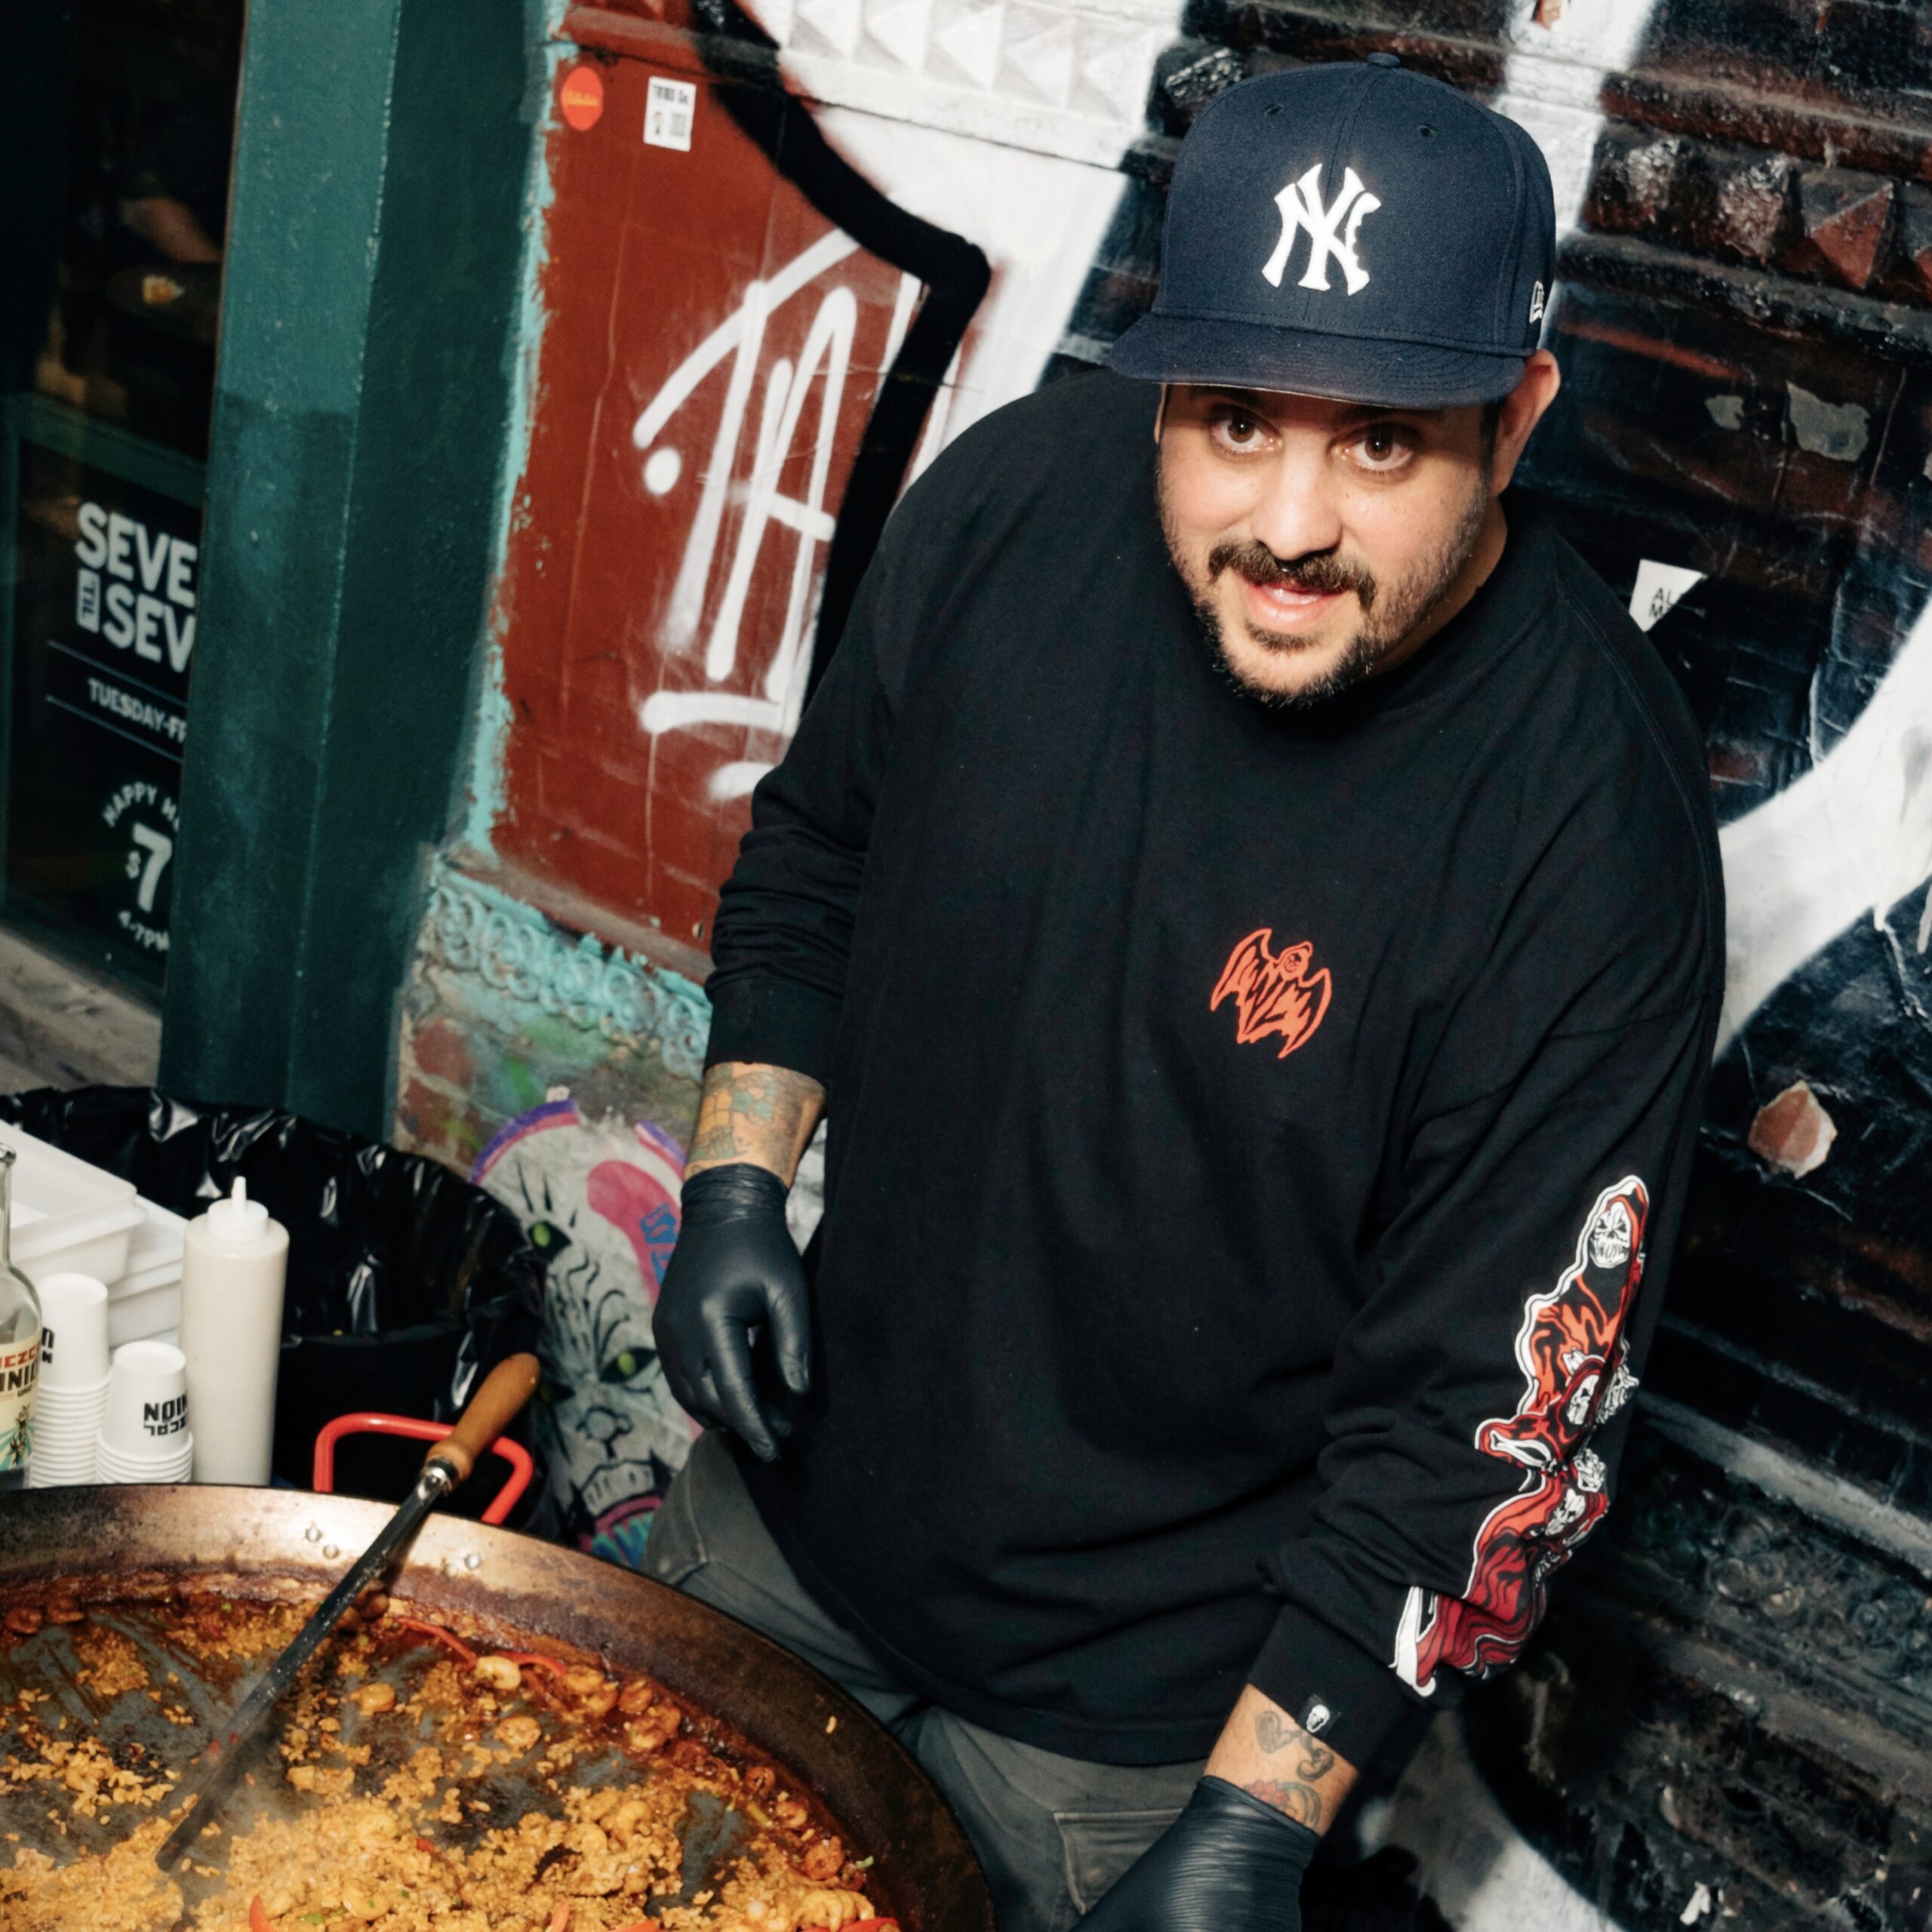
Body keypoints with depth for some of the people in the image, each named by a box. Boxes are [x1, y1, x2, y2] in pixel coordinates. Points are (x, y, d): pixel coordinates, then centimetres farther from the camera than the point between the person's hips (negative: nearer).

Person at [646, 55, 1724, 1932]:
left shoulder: (1588, 833, -27)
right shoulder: (1017, 497, -14)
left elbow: (1493, 1407, -23)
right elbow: (813, 855, 5)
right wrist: (736, 1177, -5)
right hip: (796, 1506, 5)